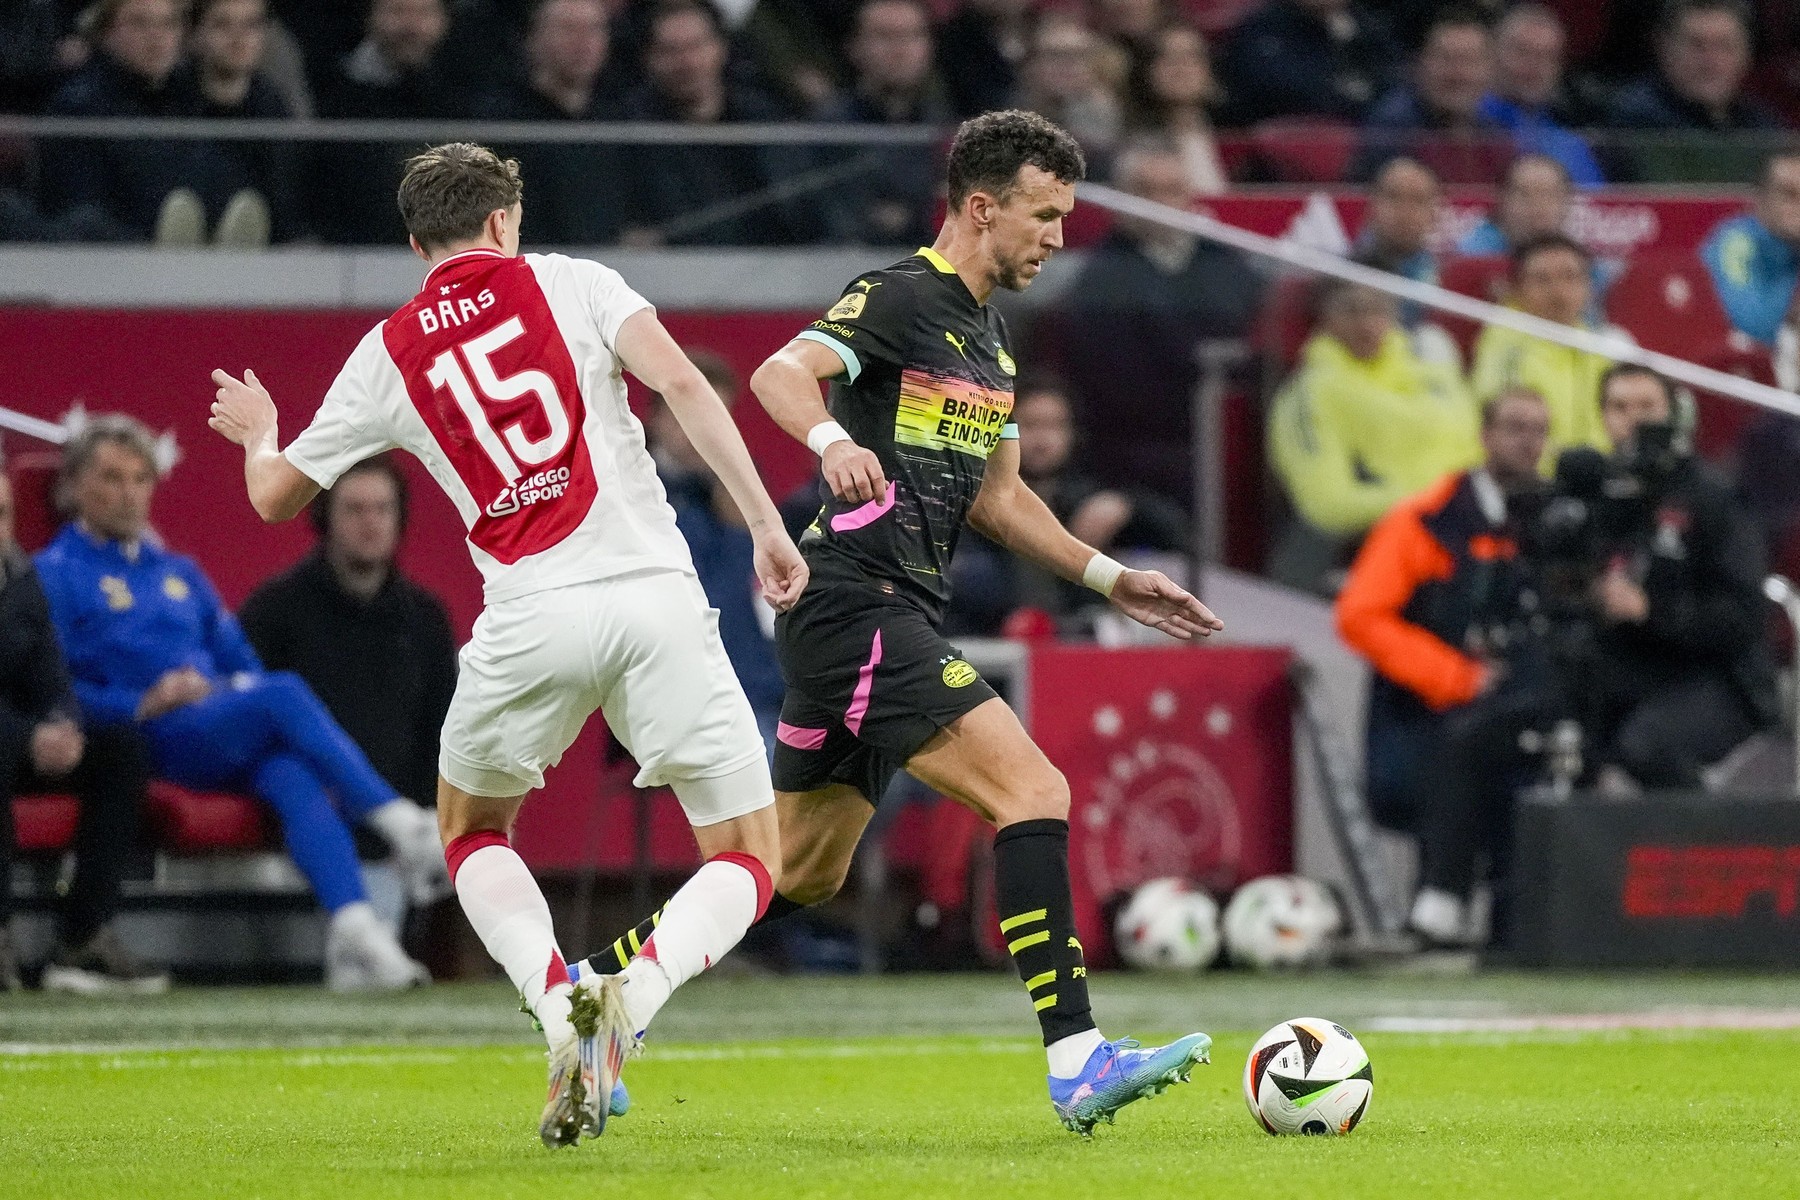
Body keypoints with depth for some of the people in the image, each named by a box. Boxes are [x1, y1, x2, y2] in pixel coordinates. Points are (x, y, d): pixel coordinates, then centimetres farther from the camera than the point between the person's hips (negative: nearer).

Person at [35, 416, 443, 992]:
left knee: (294, 776, -31)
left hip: (231, 737, 5)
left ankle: (355, 930, -49)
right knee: (286, 693, -32)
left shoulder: (180, 573, 32)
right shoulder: (54, 573, 10)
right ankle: (400, 821, -40)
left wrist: (227, 687, 4)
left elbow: (242, 660, 28)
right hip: (154, 743, -5)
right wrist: (140, 705, -15)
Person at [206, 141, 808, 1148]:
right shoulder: (568, 282, 10)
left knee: (471, 830, 27)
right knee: (750, 860, 9)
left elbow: (274, 494, 25)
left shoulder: (388, 357, 14)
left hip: (530, 614, 1)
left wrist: (257, 430, 48)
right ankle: (632, 999, -20)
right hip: (654, 593, -1)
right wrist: (767, 524, -3)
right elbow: (682, 385, -5)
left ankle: (559, 1001, 0)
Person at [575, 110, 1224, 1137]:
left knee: (800, 876, 15)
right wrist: (834, 442, -45)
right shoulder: (903, 298, -10)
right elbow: (781, 375, -25)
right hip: (857, 604, -10)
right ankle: (1077, 1062, -23)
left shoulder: (988, 338, 19)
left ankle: (597, 985, 25)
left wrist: (1110, 578, 19)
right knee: (1035, 791, -19)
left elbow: (997, 496, 27)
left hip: (896, 618, 10)